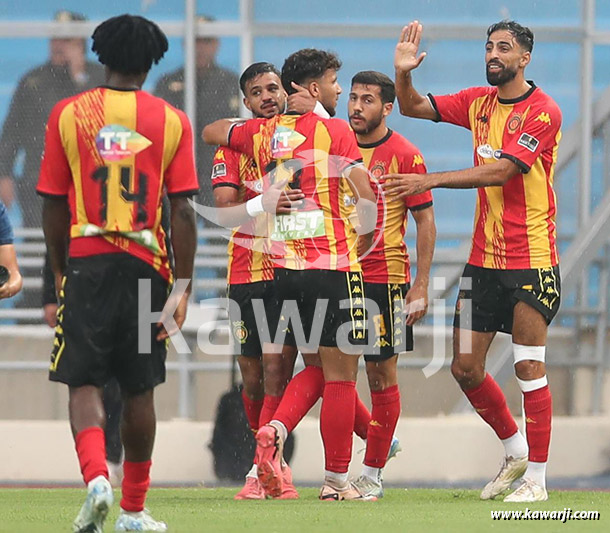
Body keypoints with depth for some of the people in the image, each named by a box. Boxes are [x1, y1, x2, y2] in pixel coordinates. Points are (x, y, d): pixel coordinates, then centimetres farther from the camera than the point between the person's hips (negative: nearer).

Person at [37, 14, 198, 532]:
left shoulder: (67, 114, 1)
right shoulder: (171, 120, 1)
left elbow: (53, 205, 3)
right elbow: (183, 211, -3)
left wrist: (59, 272, 15)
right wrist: (182, 287, 0)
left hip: (86, 262, -1)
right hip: (147, 265, 1)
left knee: (84, 383, 1)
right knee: (140, 388, 10)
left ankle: (95, 477, -25)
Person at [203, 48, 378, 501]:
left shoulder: (262, 132, 10)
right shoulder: (335, 131, -5)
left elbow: (211, 132, 29)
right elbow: (368, 199, -9)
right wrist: (362, 244, 9)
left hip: (284, 267, 6)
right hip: (333, 265, -5)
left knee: (318, 365, 19)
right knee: (340, 372, 2)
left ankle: (275, 430, -7)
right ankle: (337, 480, 3)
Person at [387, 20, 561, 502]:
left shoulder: (543, 112, -12)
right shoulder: (478, 103, 9)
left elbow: (501, 171, -21)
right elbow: (414, 108, 12)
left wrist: (430, 181, -26)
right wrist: (404, 74, -10)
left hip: (531, 262, -7)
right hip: (484, 259, 7)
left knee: (529, 368, -7)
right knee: (466, 368, 6)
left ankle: (536, 479, -2)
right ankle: (516, 451, 25)